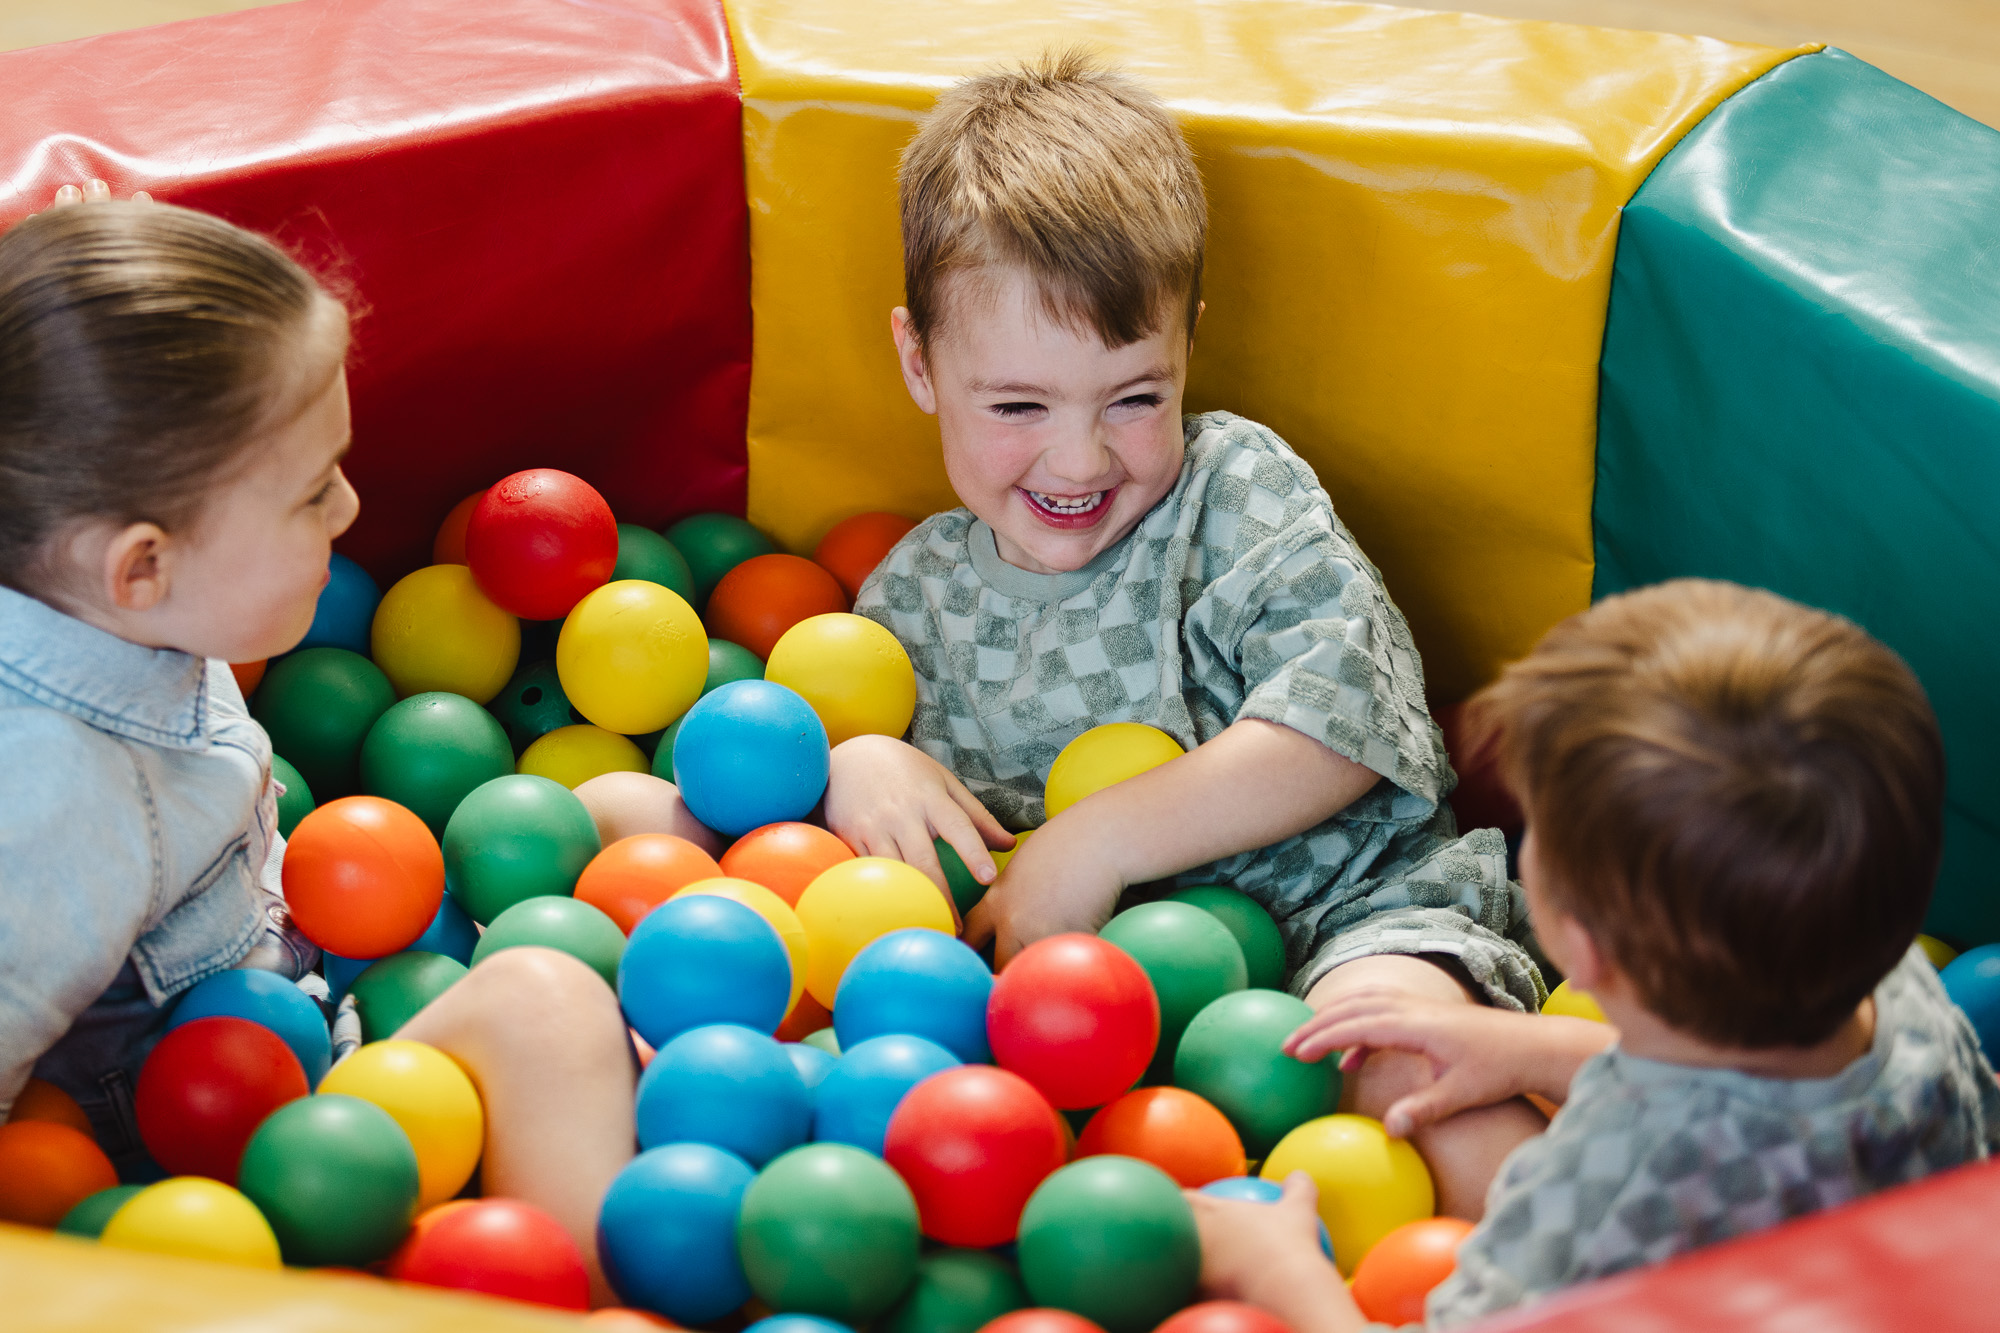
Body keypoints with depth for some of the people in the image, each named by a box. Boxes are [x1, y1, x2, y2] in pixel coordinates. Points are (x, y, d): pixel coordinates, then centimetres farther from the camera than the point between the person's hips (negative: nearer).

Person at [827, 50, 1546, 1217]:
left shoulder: (1240, 490, -1)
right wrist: (853, 763, -2)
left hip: (1340, 907, -4)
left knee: (1384, 1028, -38)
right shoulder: (917, 593, 13)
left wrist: (1096, 842, -16)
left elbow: (1344, 723, -13)